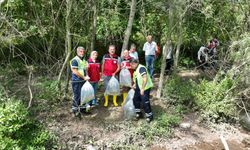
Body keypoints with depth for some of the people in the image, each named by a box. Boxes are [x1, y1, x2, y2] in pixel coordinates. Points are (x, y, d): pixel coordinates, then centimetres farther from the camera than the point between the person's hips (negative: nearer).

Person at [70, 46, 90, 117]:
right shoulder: (74, 60, -13)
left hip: (83, 81, 8)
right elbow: (75, 72, -19)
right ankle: (75, 110, 13)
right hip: (77, 81, -8)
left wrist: (87, 76, 4)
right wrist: (84, 77, -17)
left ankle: (82, 108, 28)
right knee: (77, 96, -1)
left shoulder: (84, 60, 13)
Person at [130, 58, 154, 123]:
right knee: (135, 99, 13)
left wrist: (142, 89, -27)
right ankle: (138, 113, 31)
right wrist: (135, 84, 12)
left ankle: (149, 115, 14)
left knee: (145, 102, -5)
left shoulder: (141, 68, -19)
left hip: (145, 88, -10)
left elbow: (145, 78, -27)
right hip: (138, 88, 10)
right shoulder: (136, 70, 12)